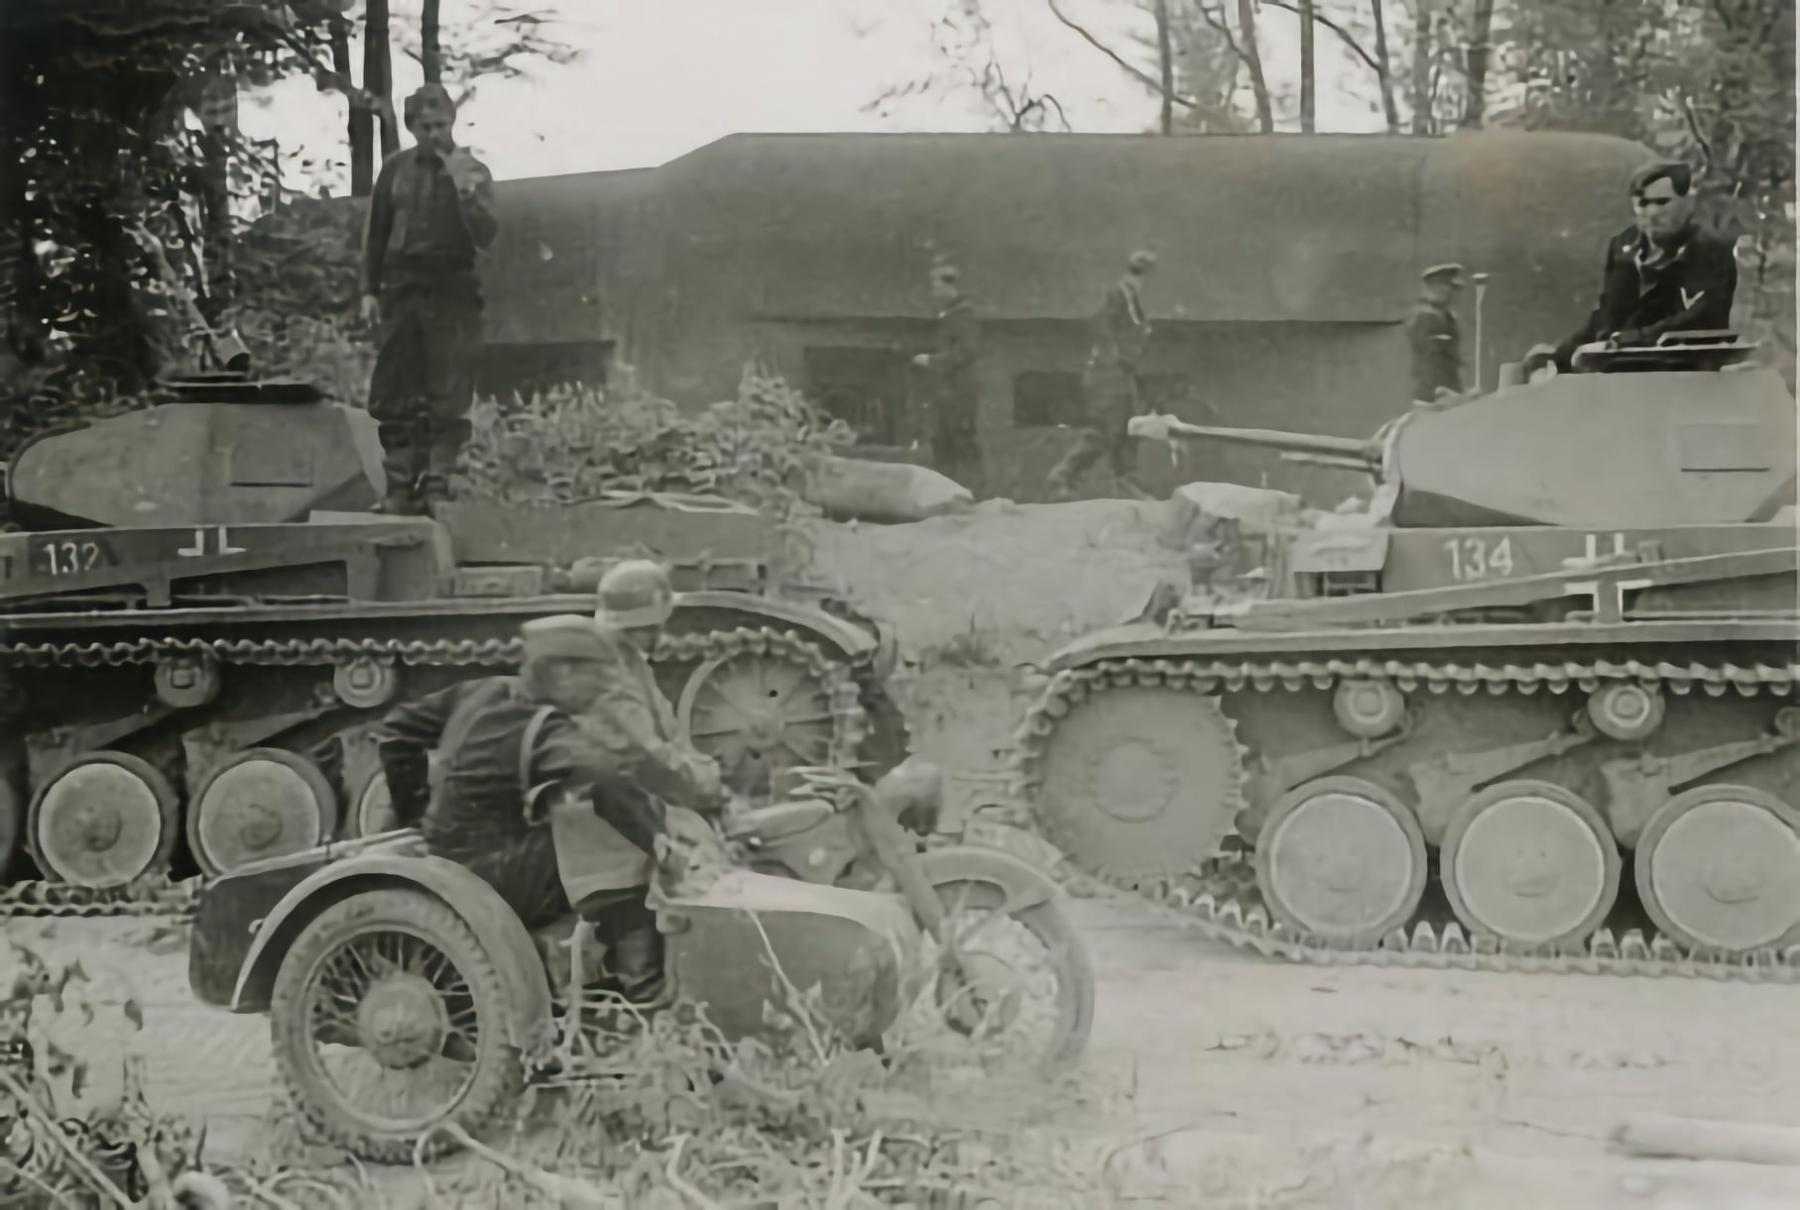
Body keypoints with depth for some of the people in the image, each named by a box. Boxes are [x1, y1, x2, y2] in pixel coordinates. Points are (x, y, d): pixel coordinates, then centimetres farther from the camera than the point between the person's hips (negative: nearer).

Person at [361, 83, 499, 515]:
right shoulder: (396, 168, 8)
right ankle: (400, 486, 8)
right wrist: (369, 290, 7)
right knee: (393, 393, 2)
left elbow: (486, 235, -8)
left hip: (452, 290, -2)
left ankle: (436, 484, 2)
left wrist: (464, 188, -19)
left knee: (449, 397, -4)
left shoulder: (472, 172, 2)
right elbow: (376, 232, 12)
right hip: (401, 288, 2)